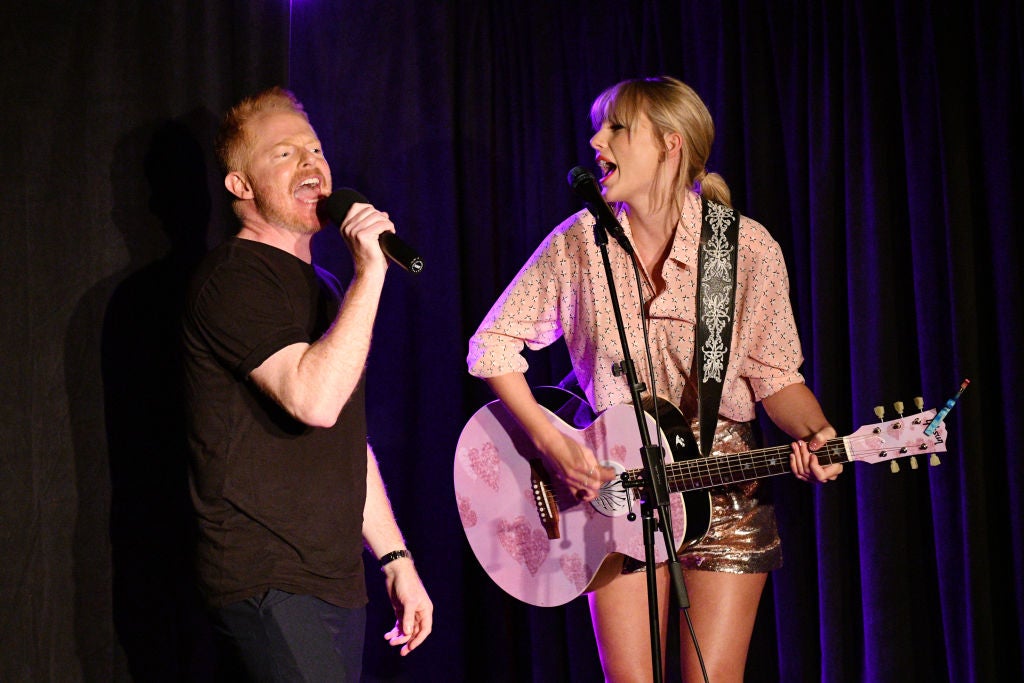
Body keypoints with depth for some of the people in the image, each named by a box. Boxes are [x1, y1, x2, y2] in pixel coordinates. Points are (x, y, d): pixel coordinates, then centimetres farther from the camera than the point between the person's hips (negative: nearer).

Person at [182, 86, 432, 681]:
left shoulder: (321, 288, 21)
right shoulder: (234, 279, -8)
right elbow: (315, 399, -24)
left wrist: (395, 558, 19)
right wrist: (370, 273, -20)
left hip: (337, 584, 9)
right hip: (270, 586, -9)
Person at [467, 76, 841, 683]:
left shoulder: (747, 247, -8)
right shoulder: (580, 242, -3)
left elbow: (773, 374, -1)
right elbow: (494, 343, 1)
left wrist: (814, 432, -21)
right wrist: (550, 441, -10)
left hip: (722, 482, -1)